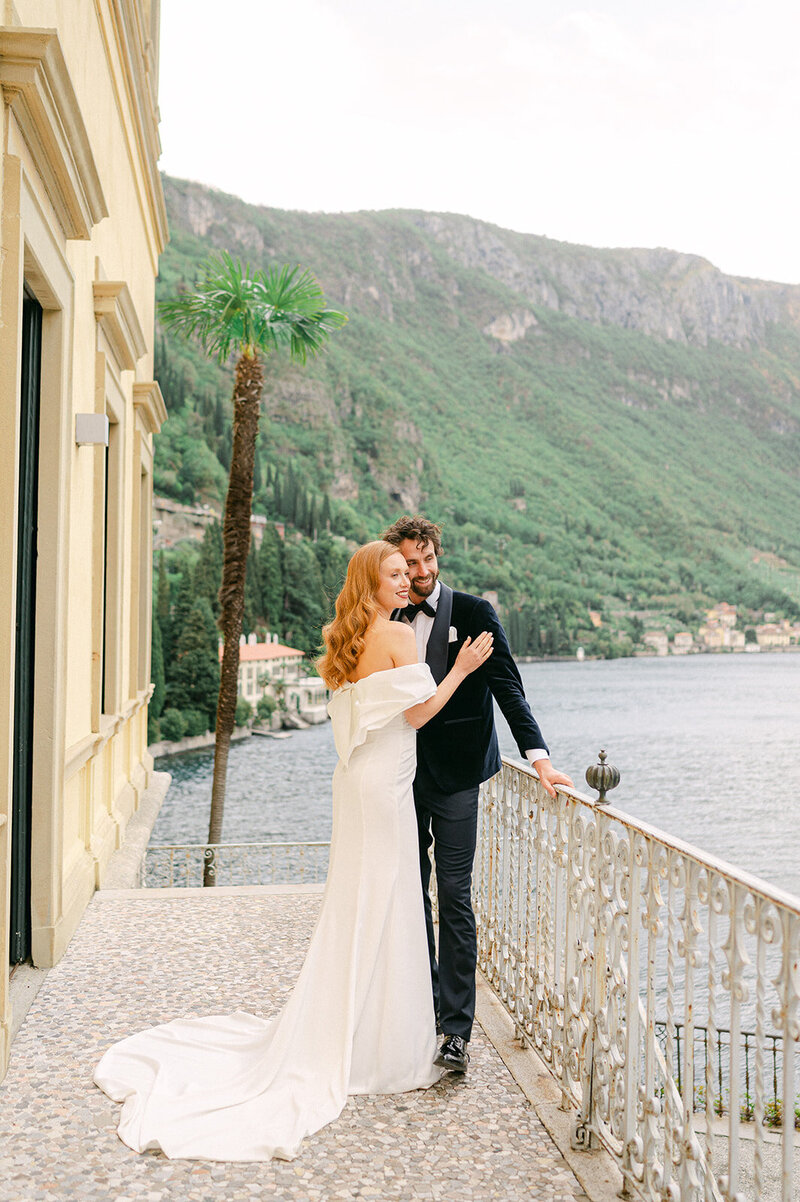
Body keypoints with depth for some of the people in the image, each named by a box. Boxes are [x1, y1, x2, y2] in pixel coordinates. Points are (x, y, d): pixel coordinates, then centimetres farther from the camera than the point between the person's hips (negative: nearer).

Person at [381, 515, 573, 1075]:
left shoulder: (473, 612, -4)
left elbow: (507, 687, -10)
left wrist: (539, 756, -21)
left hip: (454, 777, -5)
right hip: (404, 776, 5)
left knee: (455, 898, -5)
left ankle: (457, 1030, 1)